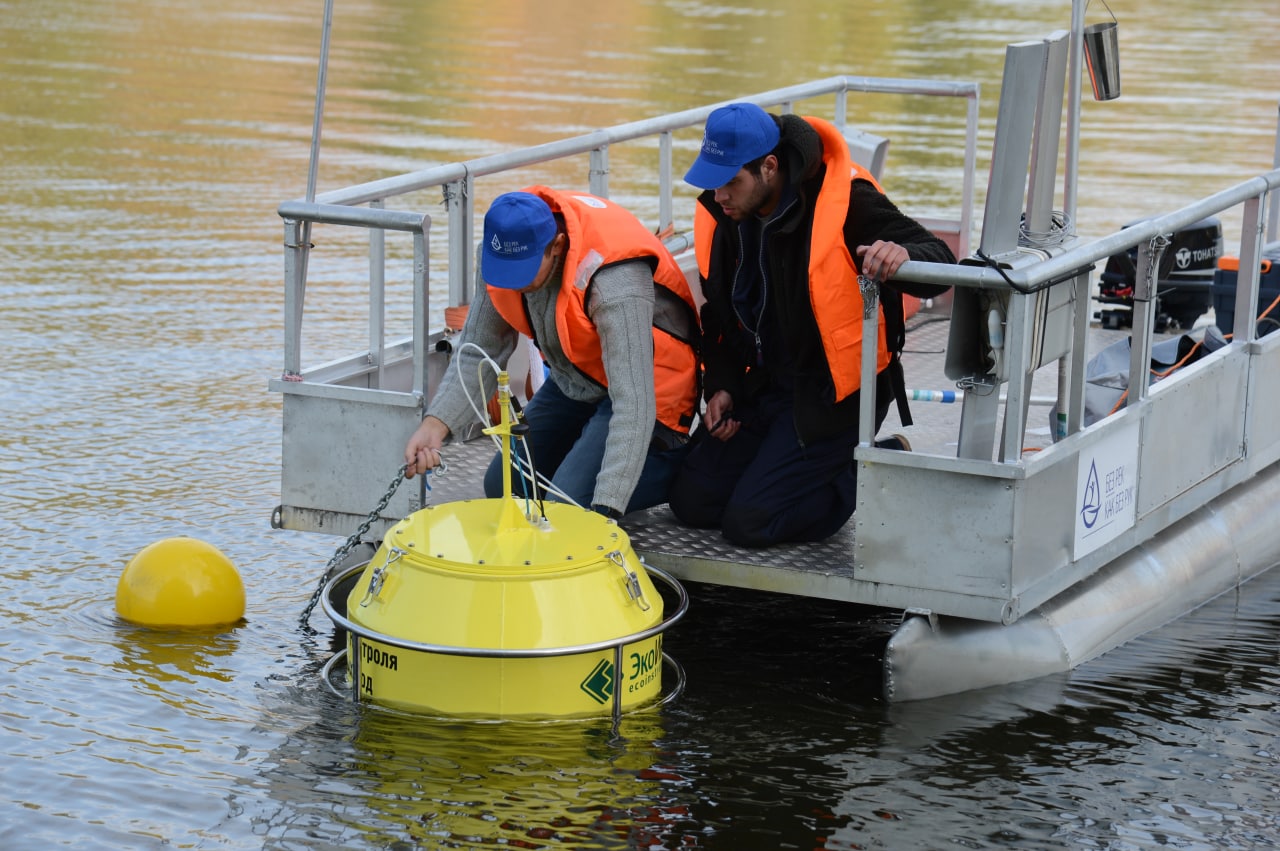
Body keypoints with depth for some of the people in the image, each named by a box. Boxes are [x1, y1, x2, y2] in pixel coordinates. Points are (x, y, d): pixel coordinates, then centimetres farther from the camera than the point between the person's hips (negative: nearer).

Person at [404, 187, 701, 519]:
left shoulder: (613, 281, -39)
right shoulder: (501, 249, -18)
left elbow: (633, 404, -41)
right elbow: (479, 353, -9)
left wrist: (605, 508, -48)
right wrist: (435, 424, -26)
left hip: (648, 389, -8)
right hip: (572, 381, 8)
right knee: (502, 490, 11)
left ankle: (676, 466, 2)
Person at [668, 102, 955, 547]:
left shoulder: (844, 201, -21)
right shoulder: (720, 215, 0)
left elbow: (939, 262, -21)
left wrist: (902, 255, -45)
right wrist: (721, 387, 3)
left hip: (833, 393, -7)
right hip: (761, 385, 7)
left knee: (748, 522, -15)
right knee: (692, 502, 2)